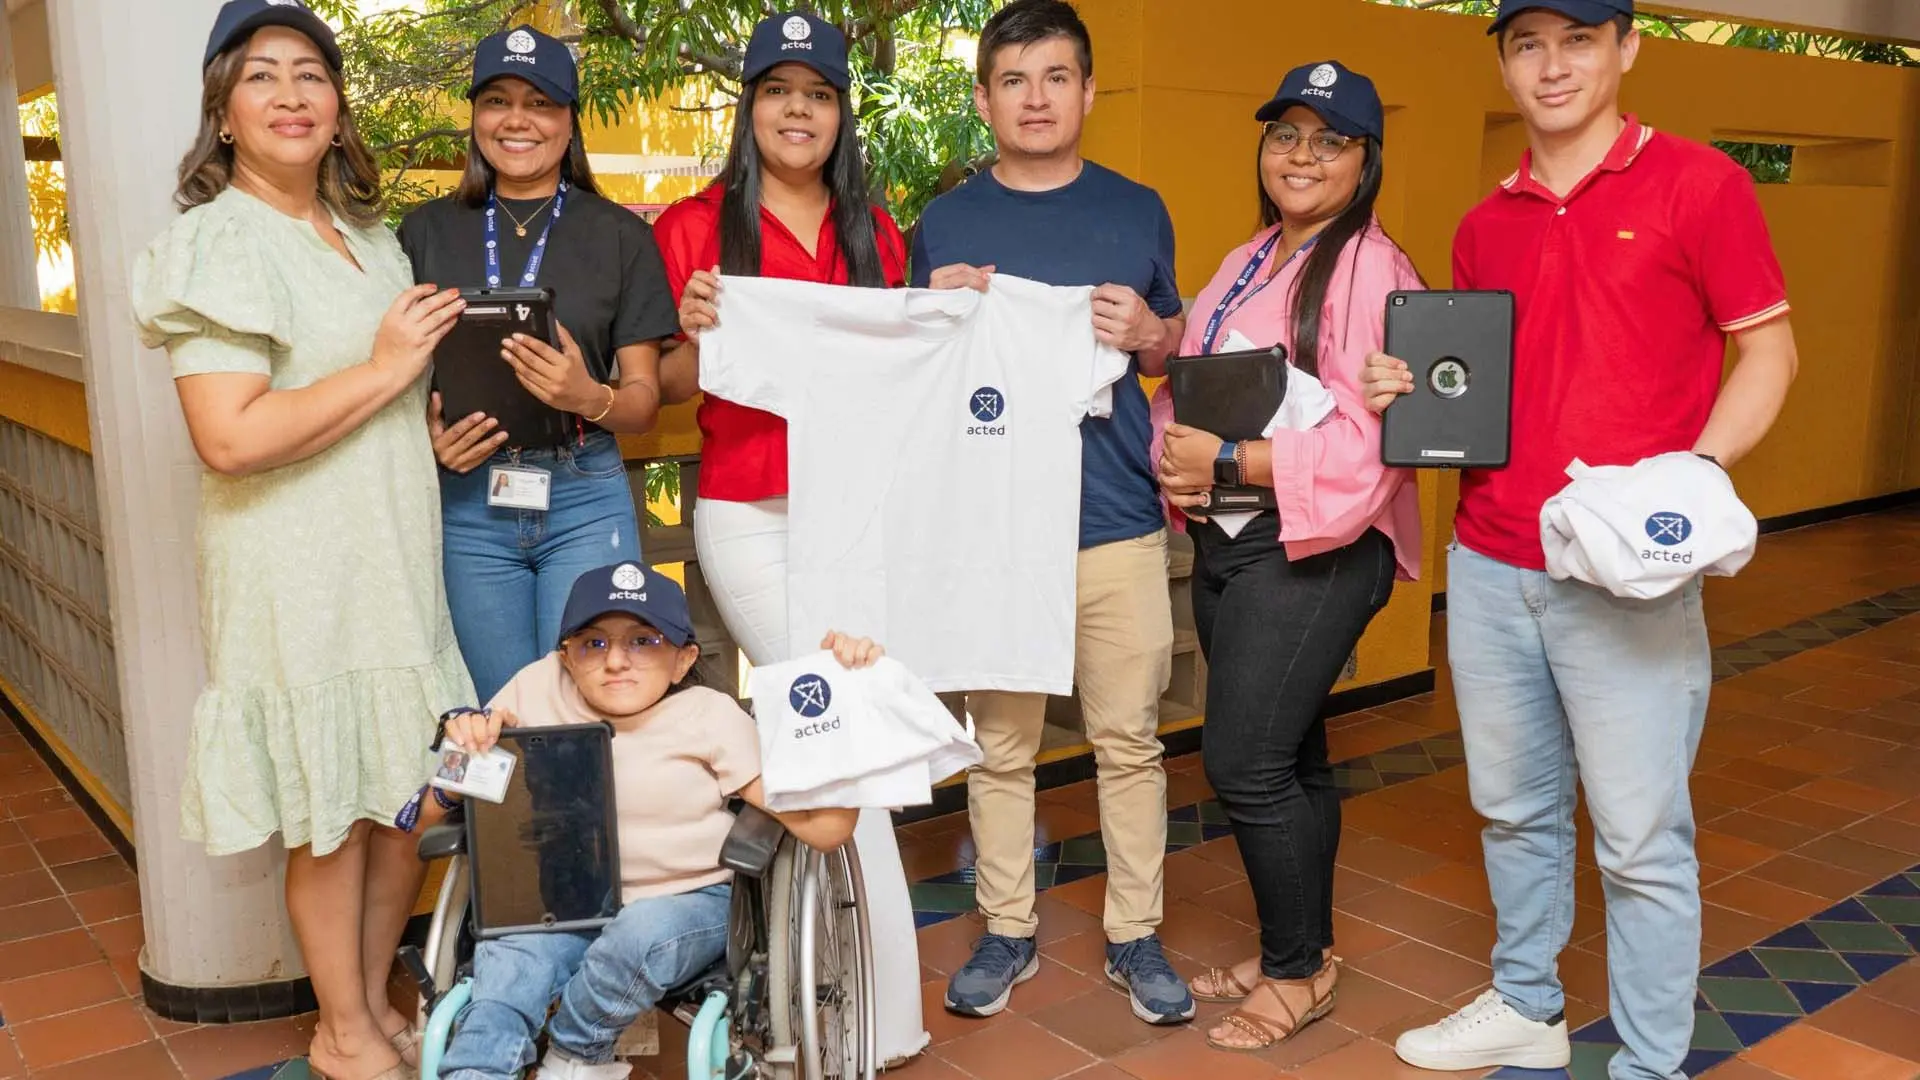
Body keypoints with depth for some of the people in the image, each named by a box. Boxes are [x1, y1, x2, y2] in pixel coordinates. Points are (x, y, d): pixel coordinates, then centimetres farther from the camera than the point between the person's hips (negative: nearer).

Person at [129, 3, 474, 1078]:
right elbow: (232, 438, -21)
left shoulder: (368, 235, 14)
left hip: (398, 557, 7)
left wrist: (449, 433, 10)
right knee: (333, 815, 4)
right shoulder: (215, 242, -10)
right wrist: (385, 368, -17)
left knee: (415, 797, 12)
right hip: (299, 574, -7)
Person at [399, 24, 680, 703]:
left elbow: (644, 400, 4)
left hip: (586, 500, -1)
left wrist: (589, 398, -17)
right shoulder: (427, 232, 8)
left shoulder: (620, 235, 5)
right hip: (466, 501, 1)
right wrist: (427, 433, -9)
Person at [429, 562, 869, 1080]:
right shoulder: (538, 689, -1)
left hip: (688, 901, -1)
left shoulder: (711, 719, -7)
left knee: (640, 935, -32)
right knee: (507, 957, -29)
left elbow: (823, 828, -15)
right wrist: (467, 737, -17)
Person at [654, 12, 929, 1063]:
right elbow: (668, 389, 3)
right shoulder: (696, 226, 2)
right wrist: (695, 334, -16)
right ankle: (890, 1012, 5)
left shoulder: (876, 234, 12)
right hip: (752, 519, -4)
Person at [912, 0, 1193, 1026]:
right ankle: (1007, 932, 22)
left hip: (1117, 519, 1)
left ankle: (1135, 934, 20)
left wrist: (1148, 333, -5)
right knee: (1000, 742, 7)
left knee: (1130, 738, 5)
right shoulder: (944, 222, 7)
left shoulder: (1137, 211, 9)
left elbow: (1175, 353, 18)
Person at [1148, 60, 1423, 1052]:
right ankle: (1296, 948, 30)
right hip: (1226, 542, 8)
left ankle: (1299, 972, 13)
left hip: (1313, 547, -8)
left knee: (1246, 763, -7)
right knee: (1288, 756, 16)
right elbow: (1184, 384, 15)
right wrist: (1172, 456, -7)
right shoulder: (1243, 266, 15)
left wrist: (1226, 461, -19)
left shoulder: (1372, 271, -11)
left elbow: (1366, 440, -20)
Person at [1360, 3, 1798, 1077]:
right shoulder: (1485, 227, 12)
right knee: (1516, 809, 17)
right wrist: (1411, 392, -1)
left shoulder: (1699, 184, -3)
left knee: (1642, 839, 2)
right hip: (1489, 567, 5)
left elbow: (1768, 353, -2)